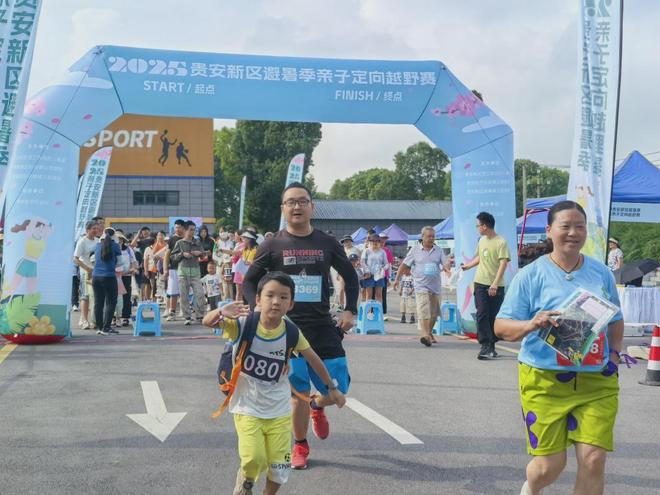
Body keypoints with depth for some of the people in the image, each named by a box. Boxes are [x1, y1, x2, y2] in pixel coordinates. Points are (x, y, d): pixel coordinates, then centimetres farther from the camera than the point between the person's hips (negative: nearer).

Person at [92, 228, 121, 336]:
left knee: (98, 303, 9)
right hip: (109, 277, -4)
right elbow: (119, 257, 5)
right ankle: (106, 328, -6)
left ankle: (99, 327, 13)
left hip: (96, 277, 5)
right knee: (110, 303, 1)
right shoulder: (115, 246, -4)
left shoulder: (97, 246, 6)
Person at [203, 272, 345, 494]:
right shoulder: (244, 324, -15)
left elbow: (314, 359, 4)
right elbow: (207, 322, -23)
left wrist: (332, 387, 13)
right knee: (254, 459, -16)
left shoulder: (292, 333, -11)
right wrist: (221, 313, -45)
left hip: (279, 411, 2)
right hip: (247, 409, -2)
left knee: (280, 467, 3)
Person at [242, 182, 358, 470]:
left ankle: (317, 407, 36)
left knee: (338, 389, -1)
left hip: (323, 327, 2)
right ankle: (300, 446, 23)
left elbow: (350, 276, 16)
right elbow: (249, 282, 5)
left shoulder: (327, 243, 4)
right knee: (299, 391, 0)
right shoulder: (273, 245, -1)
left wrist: (350, 310, 5)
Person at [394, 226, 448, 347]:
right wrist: (397, 279, -1)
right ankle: (425, 335, -24)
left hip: (435, 286, 4)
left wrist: (446, 266, -23)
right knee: (424, 311, -17)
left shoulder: (438, 250, 10)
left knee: (433, 312, 10)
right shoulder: (415, 249, 3)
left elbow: (445, 263, 1)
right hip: (421, 286, -4)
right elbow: (404, 264, 4)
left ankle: (429, 333, 29)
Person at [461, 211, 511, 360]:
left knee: (493, 317, 3)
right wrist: (466, 266, 32)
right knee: (482, 314, -7)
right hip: (480, 283, 5)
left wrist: (495, 283, -25)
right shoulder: (482, 240, 11)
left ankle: (491, 347, 12)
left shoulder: (501, 242, -10)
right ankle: (485, 346, -9)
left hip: (496, 286, -5)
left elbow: (503, 264, -17)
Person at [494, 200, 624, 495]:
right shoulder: (531, 275, -3)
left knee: (594, 460, -8)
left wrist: (614, 354, 6)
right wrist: (532, 324, -24)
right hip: (545, 381, -3)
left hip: (597, 382, 3)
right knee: (550, 465, 2)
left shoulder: (601, 273, 9)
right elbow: (501, 327, -5)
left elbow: (615, 322, 23)